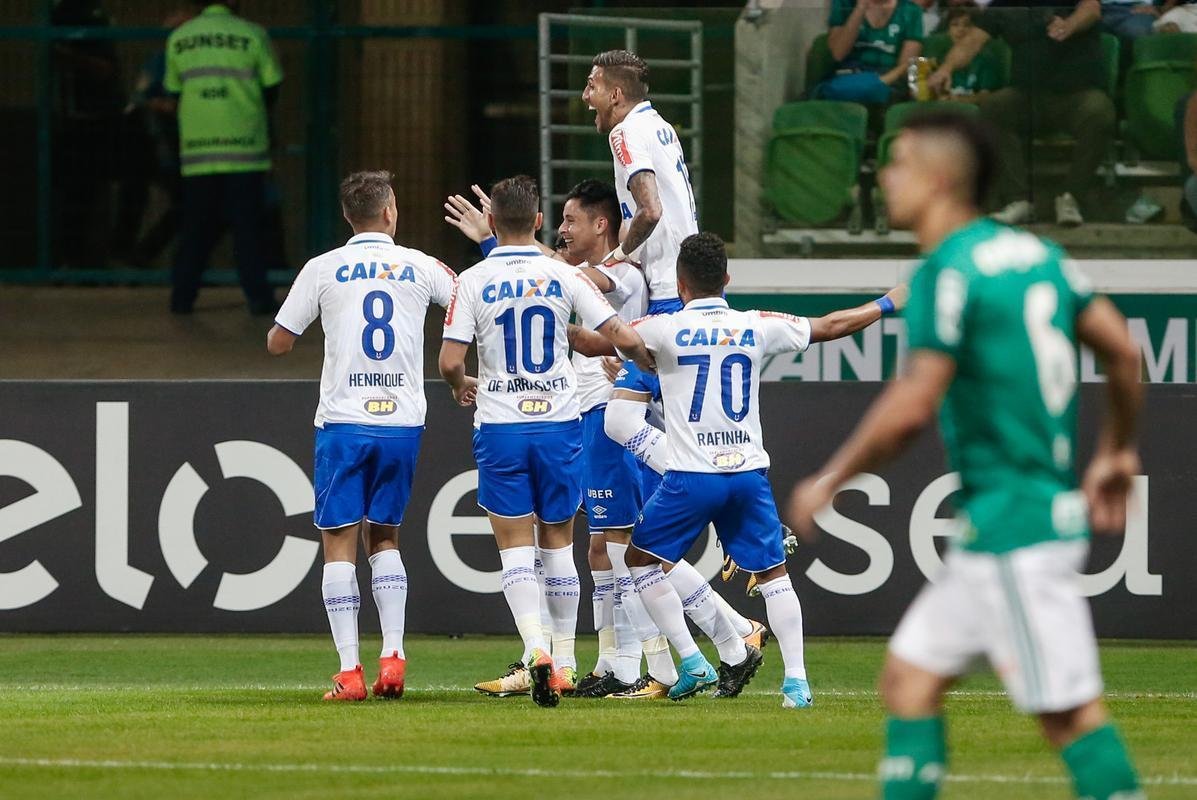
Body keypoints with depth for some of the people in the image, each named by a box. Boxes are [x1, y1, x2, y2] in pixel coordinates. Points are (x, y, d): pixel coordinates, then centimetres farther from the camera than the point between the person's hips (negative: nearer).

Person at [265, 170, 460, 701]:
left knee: (340, 544, 1)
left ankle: (349, 671, -7)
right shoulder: (421, 268, 6)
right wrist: (466, 380, 28)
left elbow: (277, 344, 4)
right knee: (384, 538, 16)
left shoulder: (324, 270, 0)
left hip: (343, 423, -2)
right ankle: (393, 654, 2)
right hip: (403, 422, 2)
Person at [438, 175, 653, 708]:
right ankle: (561, 659, 12)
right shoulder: (564, 276, -2)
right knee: (558, 541, 13)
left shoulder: (474, 282, -5)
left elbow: (450, 362, -8)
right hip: (559, 423, 1)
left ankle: (536, 647, -19)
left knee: (515, 545, 1)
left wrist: (461, 386, 16)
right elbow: (622, 338, -4)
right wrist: (651, 364, 18)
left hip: (500, 428, -1)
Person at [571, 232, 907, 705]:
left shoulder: (666, 329, -5)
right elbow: (829, 327, 17)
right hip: (749, 471, 3)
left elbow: (590, 343, -1)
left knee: (641, 558, 14)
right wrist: (887, 305, 32)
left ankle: (693, 662, 5)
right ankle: (796, 681, 1)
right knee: (772, 573, 11)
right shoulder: (755, 327, 4)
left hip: (691, 475, -3)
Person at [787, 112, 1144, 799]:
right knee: (910, 679, 12)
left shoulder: (951, 271, -14)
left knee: (1070, 710, -7)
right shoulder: (1034, 253, 12)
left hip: (1012, 525, -9)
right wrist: (1116, 452, 27)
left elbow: (913, 406, -20)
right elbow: (1123, 350, 15)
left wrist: (830, 481, -9)